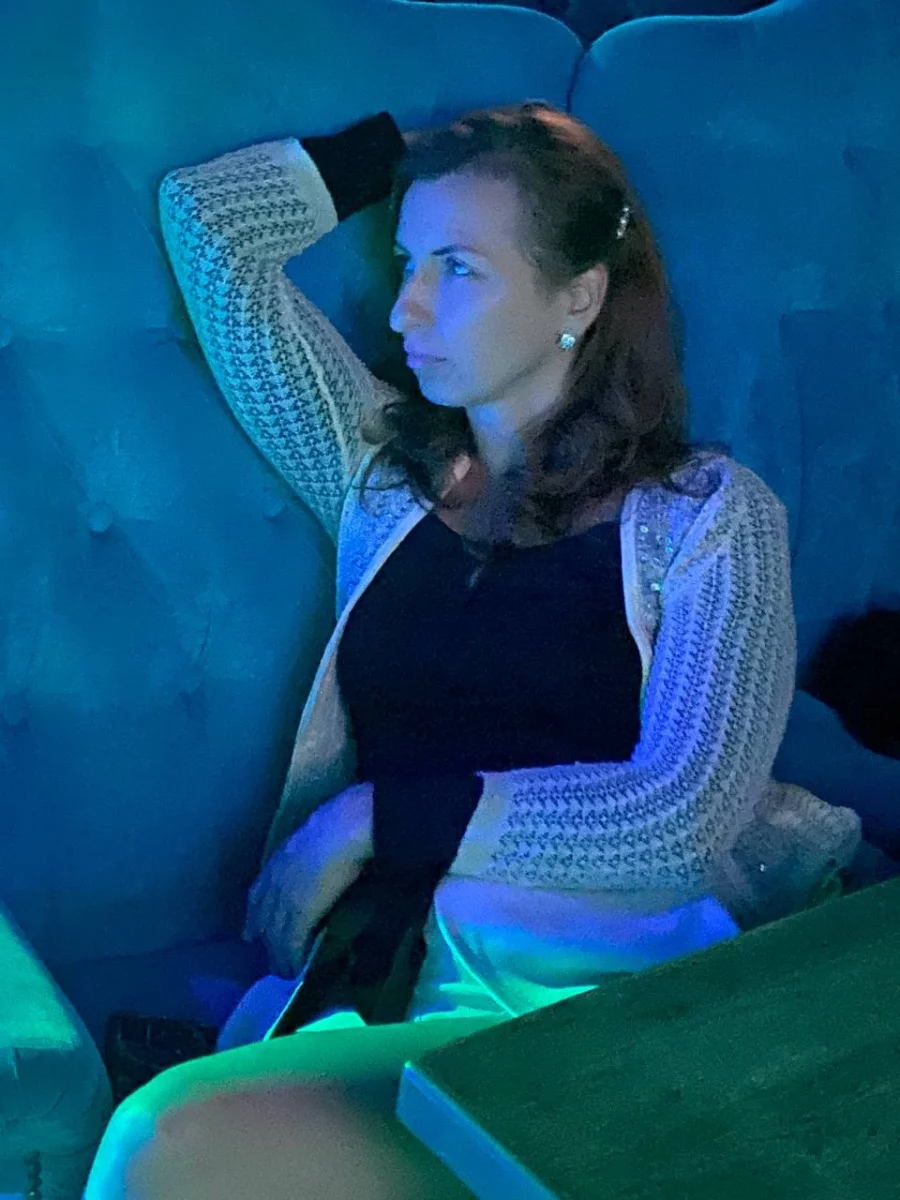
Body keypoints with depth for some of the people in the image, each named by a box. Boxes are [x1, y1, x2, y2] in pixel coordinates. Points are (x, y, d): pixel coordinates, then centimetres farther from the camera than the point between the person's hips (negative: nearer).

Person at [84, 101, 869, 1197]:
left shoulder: (708, 516, 6)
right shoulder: (385, 475, 17)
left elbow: (680, 815, -7)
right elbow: (205, 213, 15)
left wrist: (372, 816, -5)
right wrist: (413, 153, 23)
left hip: (627, 998, -3)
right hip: (404, 973, 4)